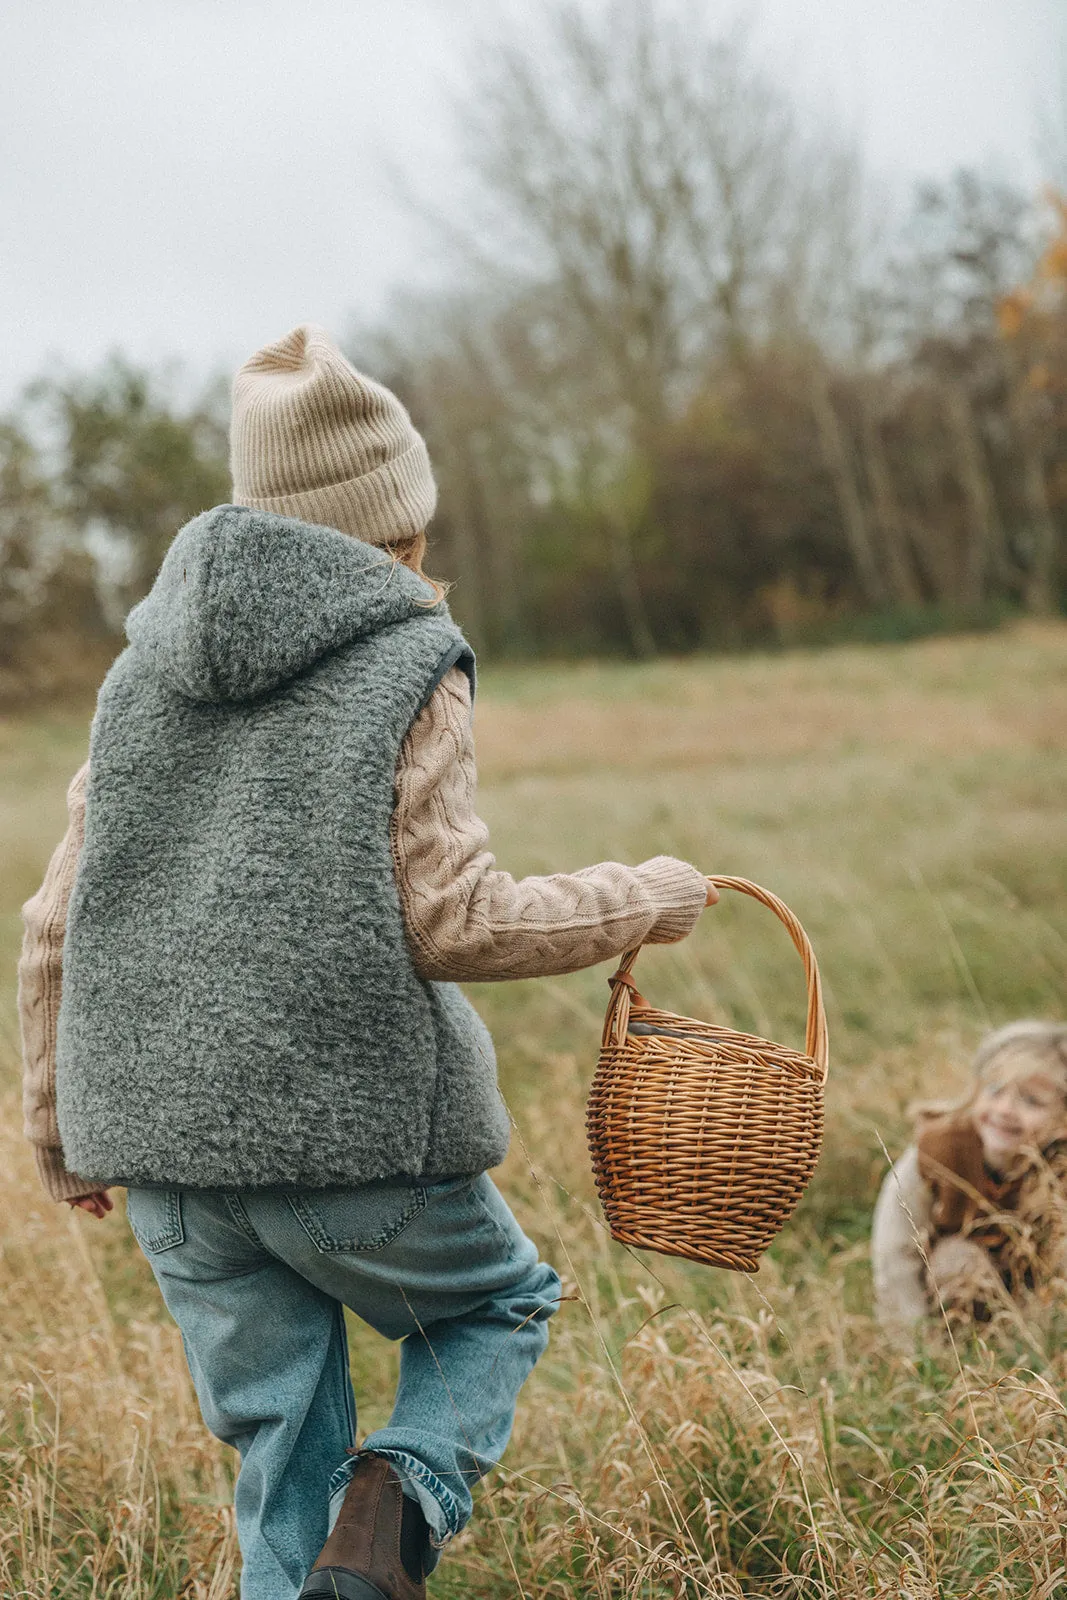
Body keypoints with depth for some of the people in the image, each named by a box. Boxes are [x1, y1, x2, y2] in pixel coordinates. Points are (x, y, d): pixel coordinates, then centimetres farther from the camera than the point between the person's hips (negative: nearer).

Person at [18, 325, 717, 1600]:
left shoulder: (142, 670, 11)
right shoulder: (410, 669, -6)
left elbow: (57, 930, 11)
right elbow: (450, 925, -11)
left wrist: (61, 1130, 22)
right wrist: (635, 903, 4)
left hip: (166, 1142, 5)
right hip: (352, 1122, -4)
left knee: (280, 1443, 14)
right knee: (502, 1302, 22)